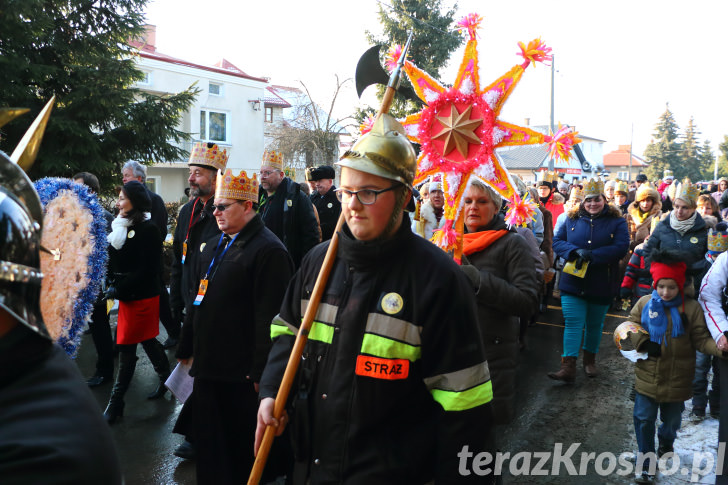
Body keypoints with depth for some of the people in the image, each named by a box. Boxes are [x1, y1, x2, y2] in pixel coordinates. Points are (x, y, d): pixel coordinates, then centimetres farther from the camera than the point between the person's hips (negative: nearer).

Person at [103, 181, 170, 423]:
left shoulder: (147, 229, -16)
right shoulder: (121, 226, 7)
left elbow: (147, 269, -18)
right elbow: (114, 261, 10)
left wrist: (119, 289, -17)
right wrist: (111, 283, -5)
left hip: (142, 297, -7)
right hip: (127, 296, 7)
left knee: (126, 346, -1)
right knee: (147, 340, 16)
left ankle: (116, 402, 10)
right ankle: (167, 380, 34)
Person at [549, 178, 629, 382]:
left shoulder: (617, 222, -1)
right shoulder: (572, 220, 5)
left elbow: (622, 247, -13)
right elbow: (557, 241, 0)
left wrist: (592, 255, -22)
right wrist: (575, 252, -20)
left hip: (601, 286, 0)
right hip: (573, 283, 0)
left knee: (595, 324, 15)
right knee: (573, 323, -5)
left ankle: (590, 359, 33)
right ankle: (568, 367, -7)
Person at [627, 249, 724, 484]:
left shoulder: (691, 308, -10)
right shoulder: (645, 303, -6)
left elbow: (700, 339, -8)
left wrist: (717, 346, -28)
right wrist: (644, 343, -15)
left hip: (677, 380, 0)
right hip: (647, 377, 0)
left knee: (672, 420, 20)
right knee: (644, 419, 5)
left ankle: (666, 441, 53)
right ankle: (646, 462, 21)